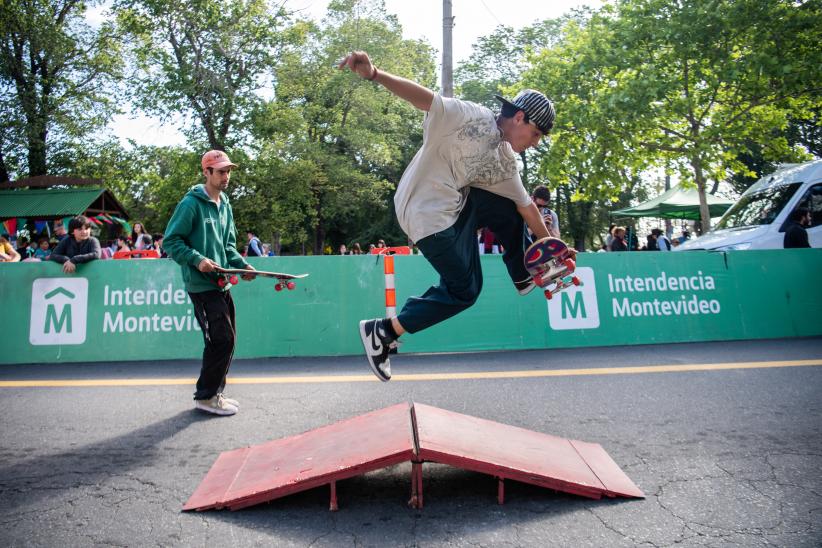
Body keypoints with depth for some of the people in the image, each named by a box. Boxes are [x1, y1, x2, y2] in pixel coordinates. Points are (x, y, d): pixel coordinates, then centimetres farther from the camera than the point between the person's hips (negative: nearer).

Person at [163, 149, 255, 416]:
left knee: (225, 339, 12)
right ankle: (206, 396, 5)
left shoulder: (225, 205, 13)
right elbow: (170, 241, -11)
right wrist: (197, 259, -21)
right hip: (201, 285, -8)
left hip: (221, 284, 8)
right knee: (222, 339, -10)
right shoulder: (191, 203, -11)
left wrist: (242, 264, 4)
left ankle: (215, 392, 25)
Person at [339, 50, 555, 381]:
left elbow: (525, 204, 20)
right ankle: (384, 331, 1)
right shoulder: (473, 117, -13)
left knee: (510, 213, 14)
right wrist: (374, 74, -37)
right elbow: (425, 97, -23)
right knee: (464, 290, -3)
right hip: (429, 214, -9)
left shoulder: (506, 160, 11)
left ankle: (522, 279, 33)